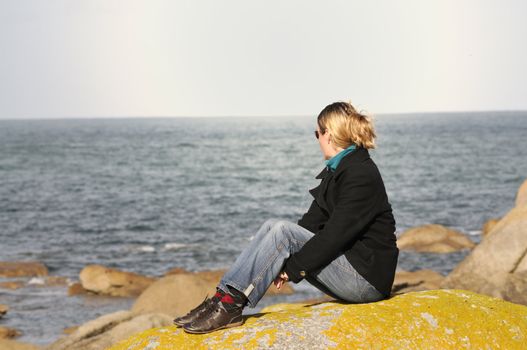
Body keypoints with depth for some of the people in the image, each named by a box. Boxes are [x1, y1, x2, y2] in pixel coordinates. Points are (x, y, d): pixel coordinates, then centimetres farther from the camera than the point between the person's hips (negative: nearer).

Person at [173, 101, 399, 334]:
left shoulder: (361, 175, -17)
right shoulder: (336, 170, 14)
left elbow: (334, 235, -22)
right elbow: (314, 221, 11)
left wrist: (293, 268, -18)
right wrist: (290, 263, 0)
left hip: (367, 278, -9)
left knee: (282, 232, -21)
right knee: (272, 227, -4)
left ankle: (230, 305, -21)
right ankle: (224, 297, -13)